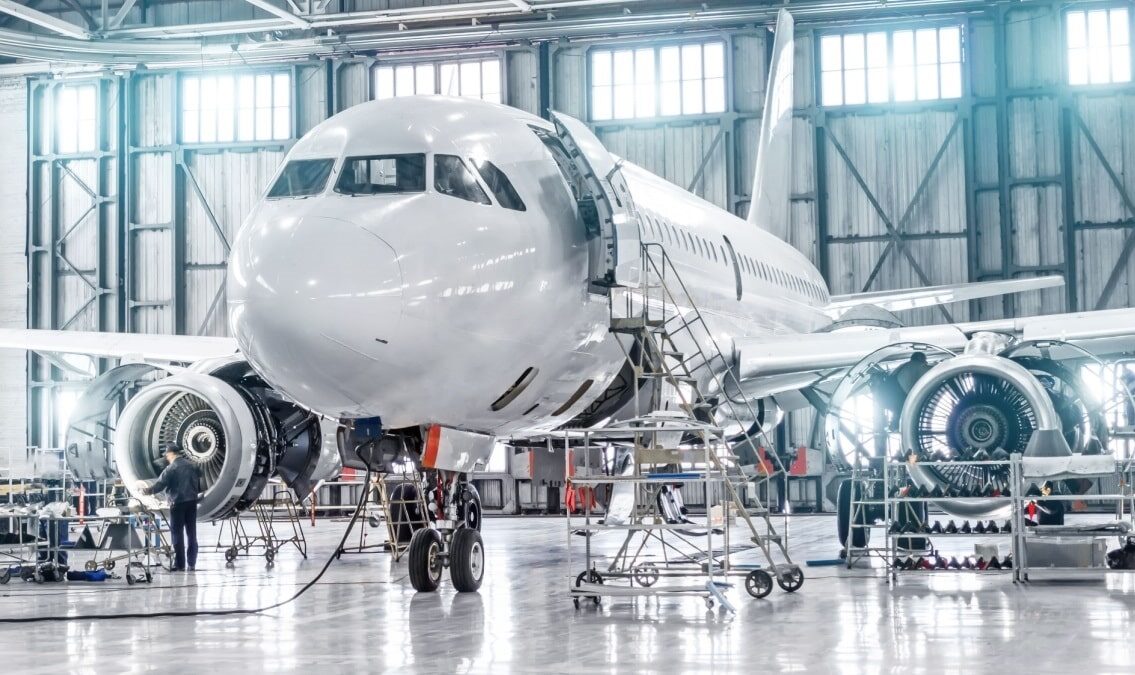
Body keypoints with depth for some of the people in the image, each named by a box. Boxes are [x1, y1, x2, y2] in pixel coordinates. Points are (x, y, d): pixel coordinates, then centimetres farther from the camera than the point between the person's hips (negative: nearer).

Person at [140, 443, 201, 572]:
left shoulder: (171, 469, -11)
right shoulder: (191, 466, 8)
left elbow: (159, 485, -10)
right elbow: (198, 486, 13)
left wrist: (147, 491, 3)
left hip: (178, 503, -6)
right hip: (192, 502, 6)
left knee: (177, 534, 0)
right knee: (191, 533, 8)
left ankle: (179, 565, 0)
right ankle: (192, 564, 10)